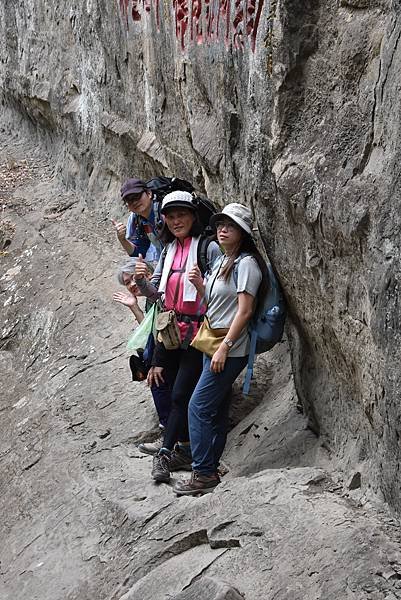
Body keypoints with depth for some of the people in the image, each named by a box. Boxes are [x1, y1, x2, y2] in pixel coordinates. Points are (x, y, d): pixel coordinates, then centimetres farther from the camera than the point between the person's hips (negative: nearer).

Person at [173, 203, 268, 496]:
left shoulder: (246, 263, -13)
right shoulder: (222, 262, 15)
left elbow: (245, 310, -18)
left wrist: (224, 347, -21)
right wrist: (200, 285, 1)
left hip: (230, 350, -9)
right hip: (213, 346, 9)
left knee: (199, 408, -10)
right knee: (216, 410, 13)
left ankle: (203, 475, -4)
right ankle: (210, 469, 20)